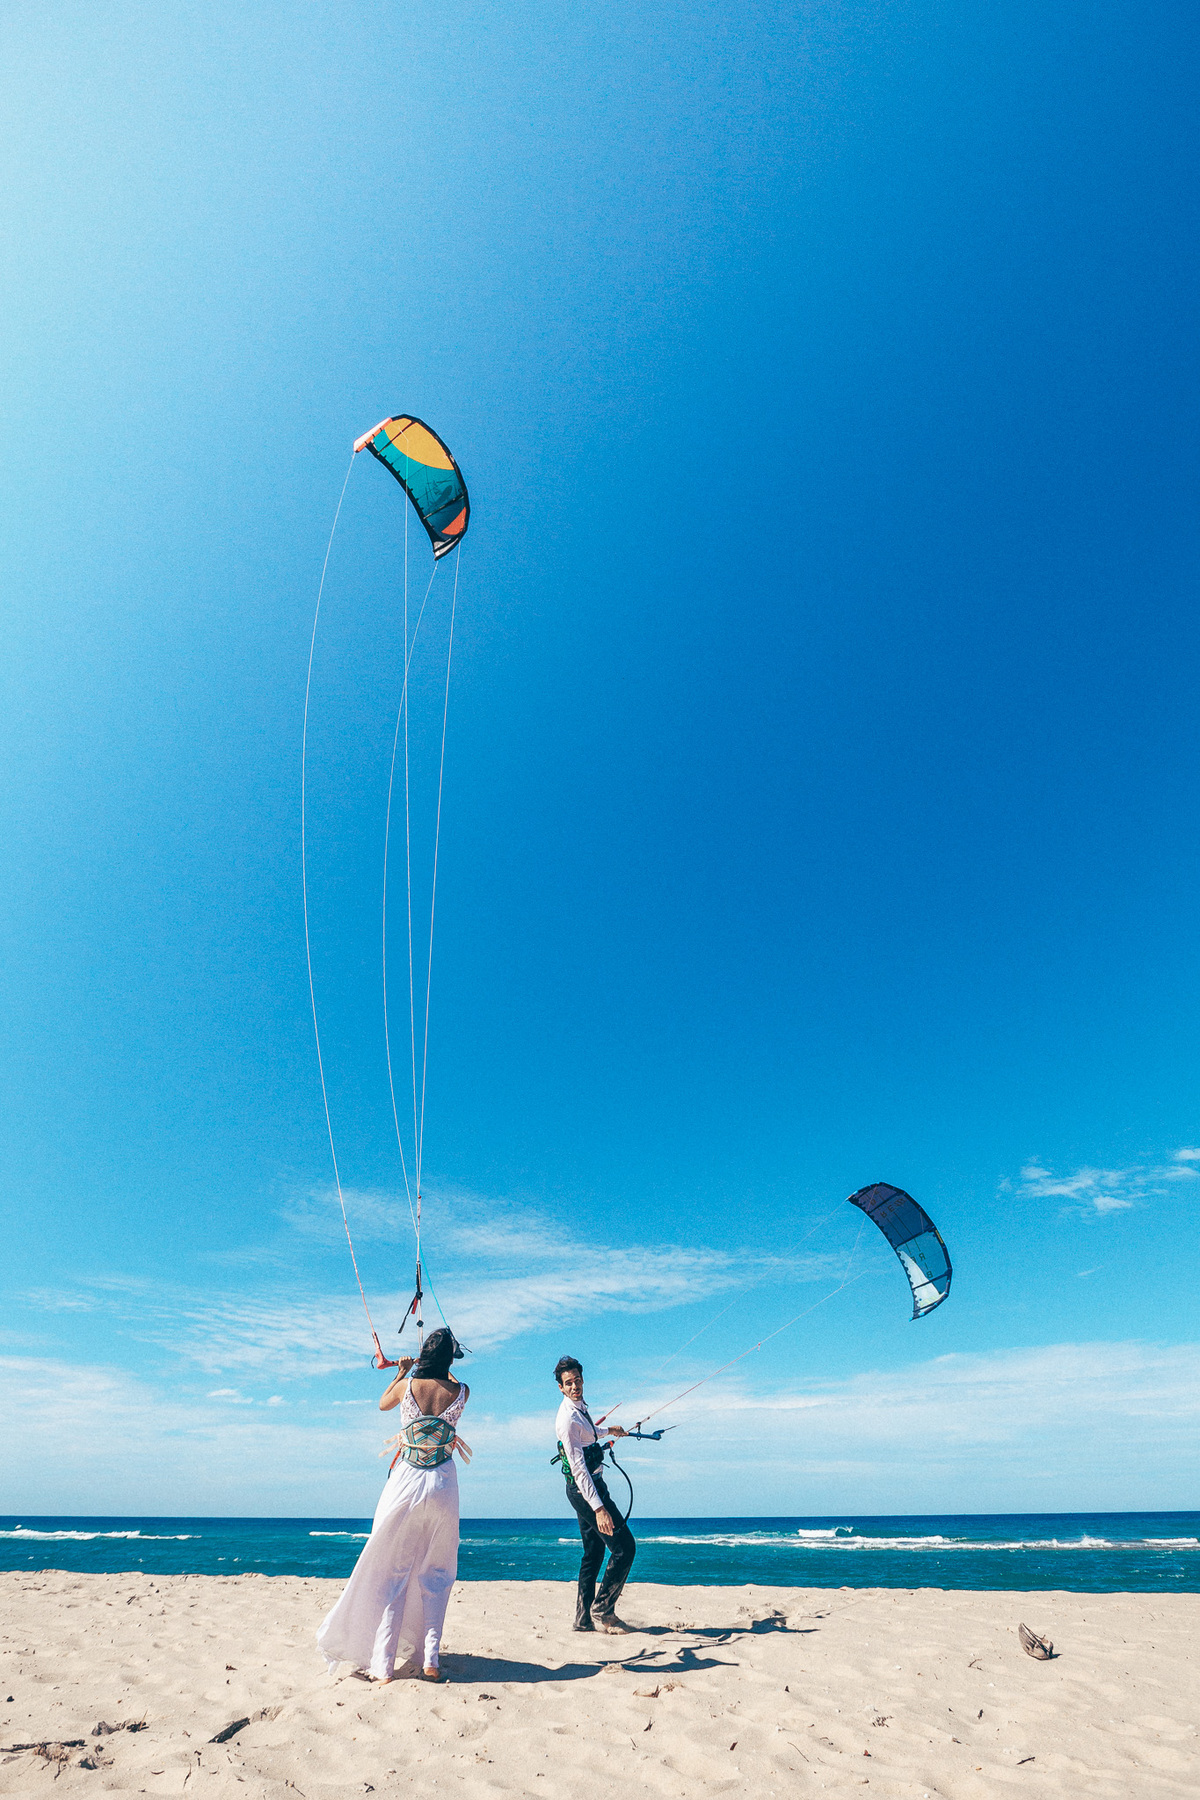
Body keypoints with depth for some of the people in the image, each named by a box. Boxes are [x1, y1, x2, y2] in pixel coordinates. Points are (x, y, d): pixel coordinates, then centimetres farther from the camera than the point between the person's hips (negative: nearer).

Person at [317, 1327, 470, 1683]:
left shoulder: (406, 1386, -7)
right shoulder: (460, 1393, -8)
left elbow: (383, 1404, 16)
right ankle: (430, 1659, 10)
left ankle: (383, 1666, 12)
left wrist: (403, 1371, 28)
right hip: (443, 1485, 0)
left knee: (392, 1574, 11)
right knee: (435, 1574, 15)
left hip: (405, 1482, 0)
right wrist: (442, 1370, 34)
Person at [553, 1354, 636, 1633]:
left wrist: (609, 1430, 46)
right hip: (585, 1488, -10)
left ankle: (584, 1619, 22)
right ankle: (602, 1609, 3)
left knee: (594, 1552, 15)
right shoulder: (568, 1418, -22)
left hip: (588, 1486, 10)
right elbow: (578, 1468, -26)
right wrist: (598, 1508, -30)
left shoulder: (579, 1408, 8)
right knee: (624, 1547, -6)